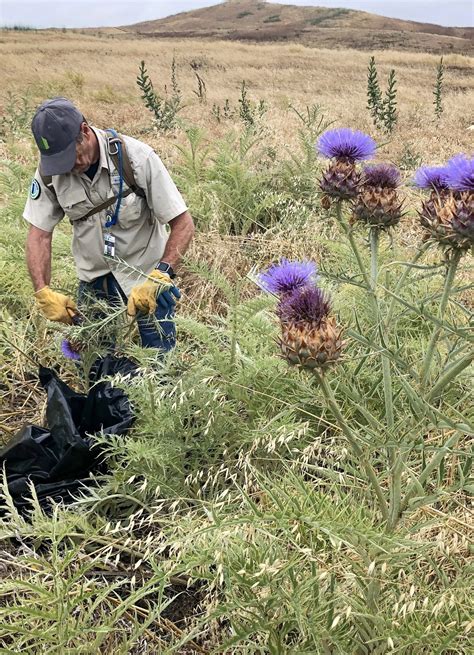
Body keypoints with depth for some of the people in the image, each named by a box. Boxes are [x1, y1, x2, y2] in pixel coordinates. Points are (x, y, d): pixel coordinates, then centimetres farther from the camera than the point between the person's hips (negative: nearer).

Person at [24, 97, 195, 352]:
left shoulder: (136, 157, -23)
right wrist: (43, 292, -18)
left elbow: (183, 224, -21)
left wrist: (159, 277, -32)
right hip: (93, 277, 3)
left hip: (146, 274, -3)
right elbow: (39, 234, -5)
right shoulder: (49, 170, -12)